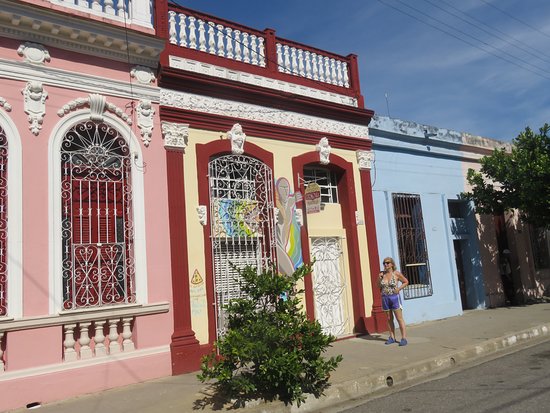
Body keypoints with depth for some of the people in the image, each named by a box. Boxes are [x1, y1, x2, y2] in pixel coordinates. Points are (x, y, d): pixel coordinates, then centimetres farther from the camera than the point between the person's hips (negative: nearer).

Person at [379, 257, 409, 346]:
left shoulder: (396, 273, -6)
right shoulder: (382, 274, 3)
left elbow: (406, 282, 4)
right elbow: (379, 286, 13)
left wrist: (399, 289, -9)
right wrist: (379, 279, -6)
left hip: (394, 298, -4)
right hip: (385, 298, 4)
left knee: (399, 319, -3)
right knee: (389, 319, 10)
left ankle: (404, 338, 0)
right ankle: (392, 338, 19)